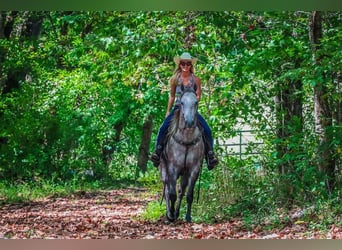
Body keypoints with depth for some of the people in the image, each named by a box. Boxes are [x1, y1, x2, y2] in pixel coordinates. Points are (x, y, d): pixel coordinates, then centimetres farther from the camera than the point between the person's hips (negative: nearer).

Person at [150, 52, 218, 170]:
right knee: (164, 127, -23)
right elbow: (172, 96, 13)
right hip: (178, 108, 1)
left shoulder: (196, 80, 2)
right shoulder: (175, 79, 6)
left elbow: (198, 96, 2)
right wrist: (168, 111, 12)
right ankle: (158, 151, -12)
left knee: (207, 130, -19)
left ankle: (210, 154, -9)